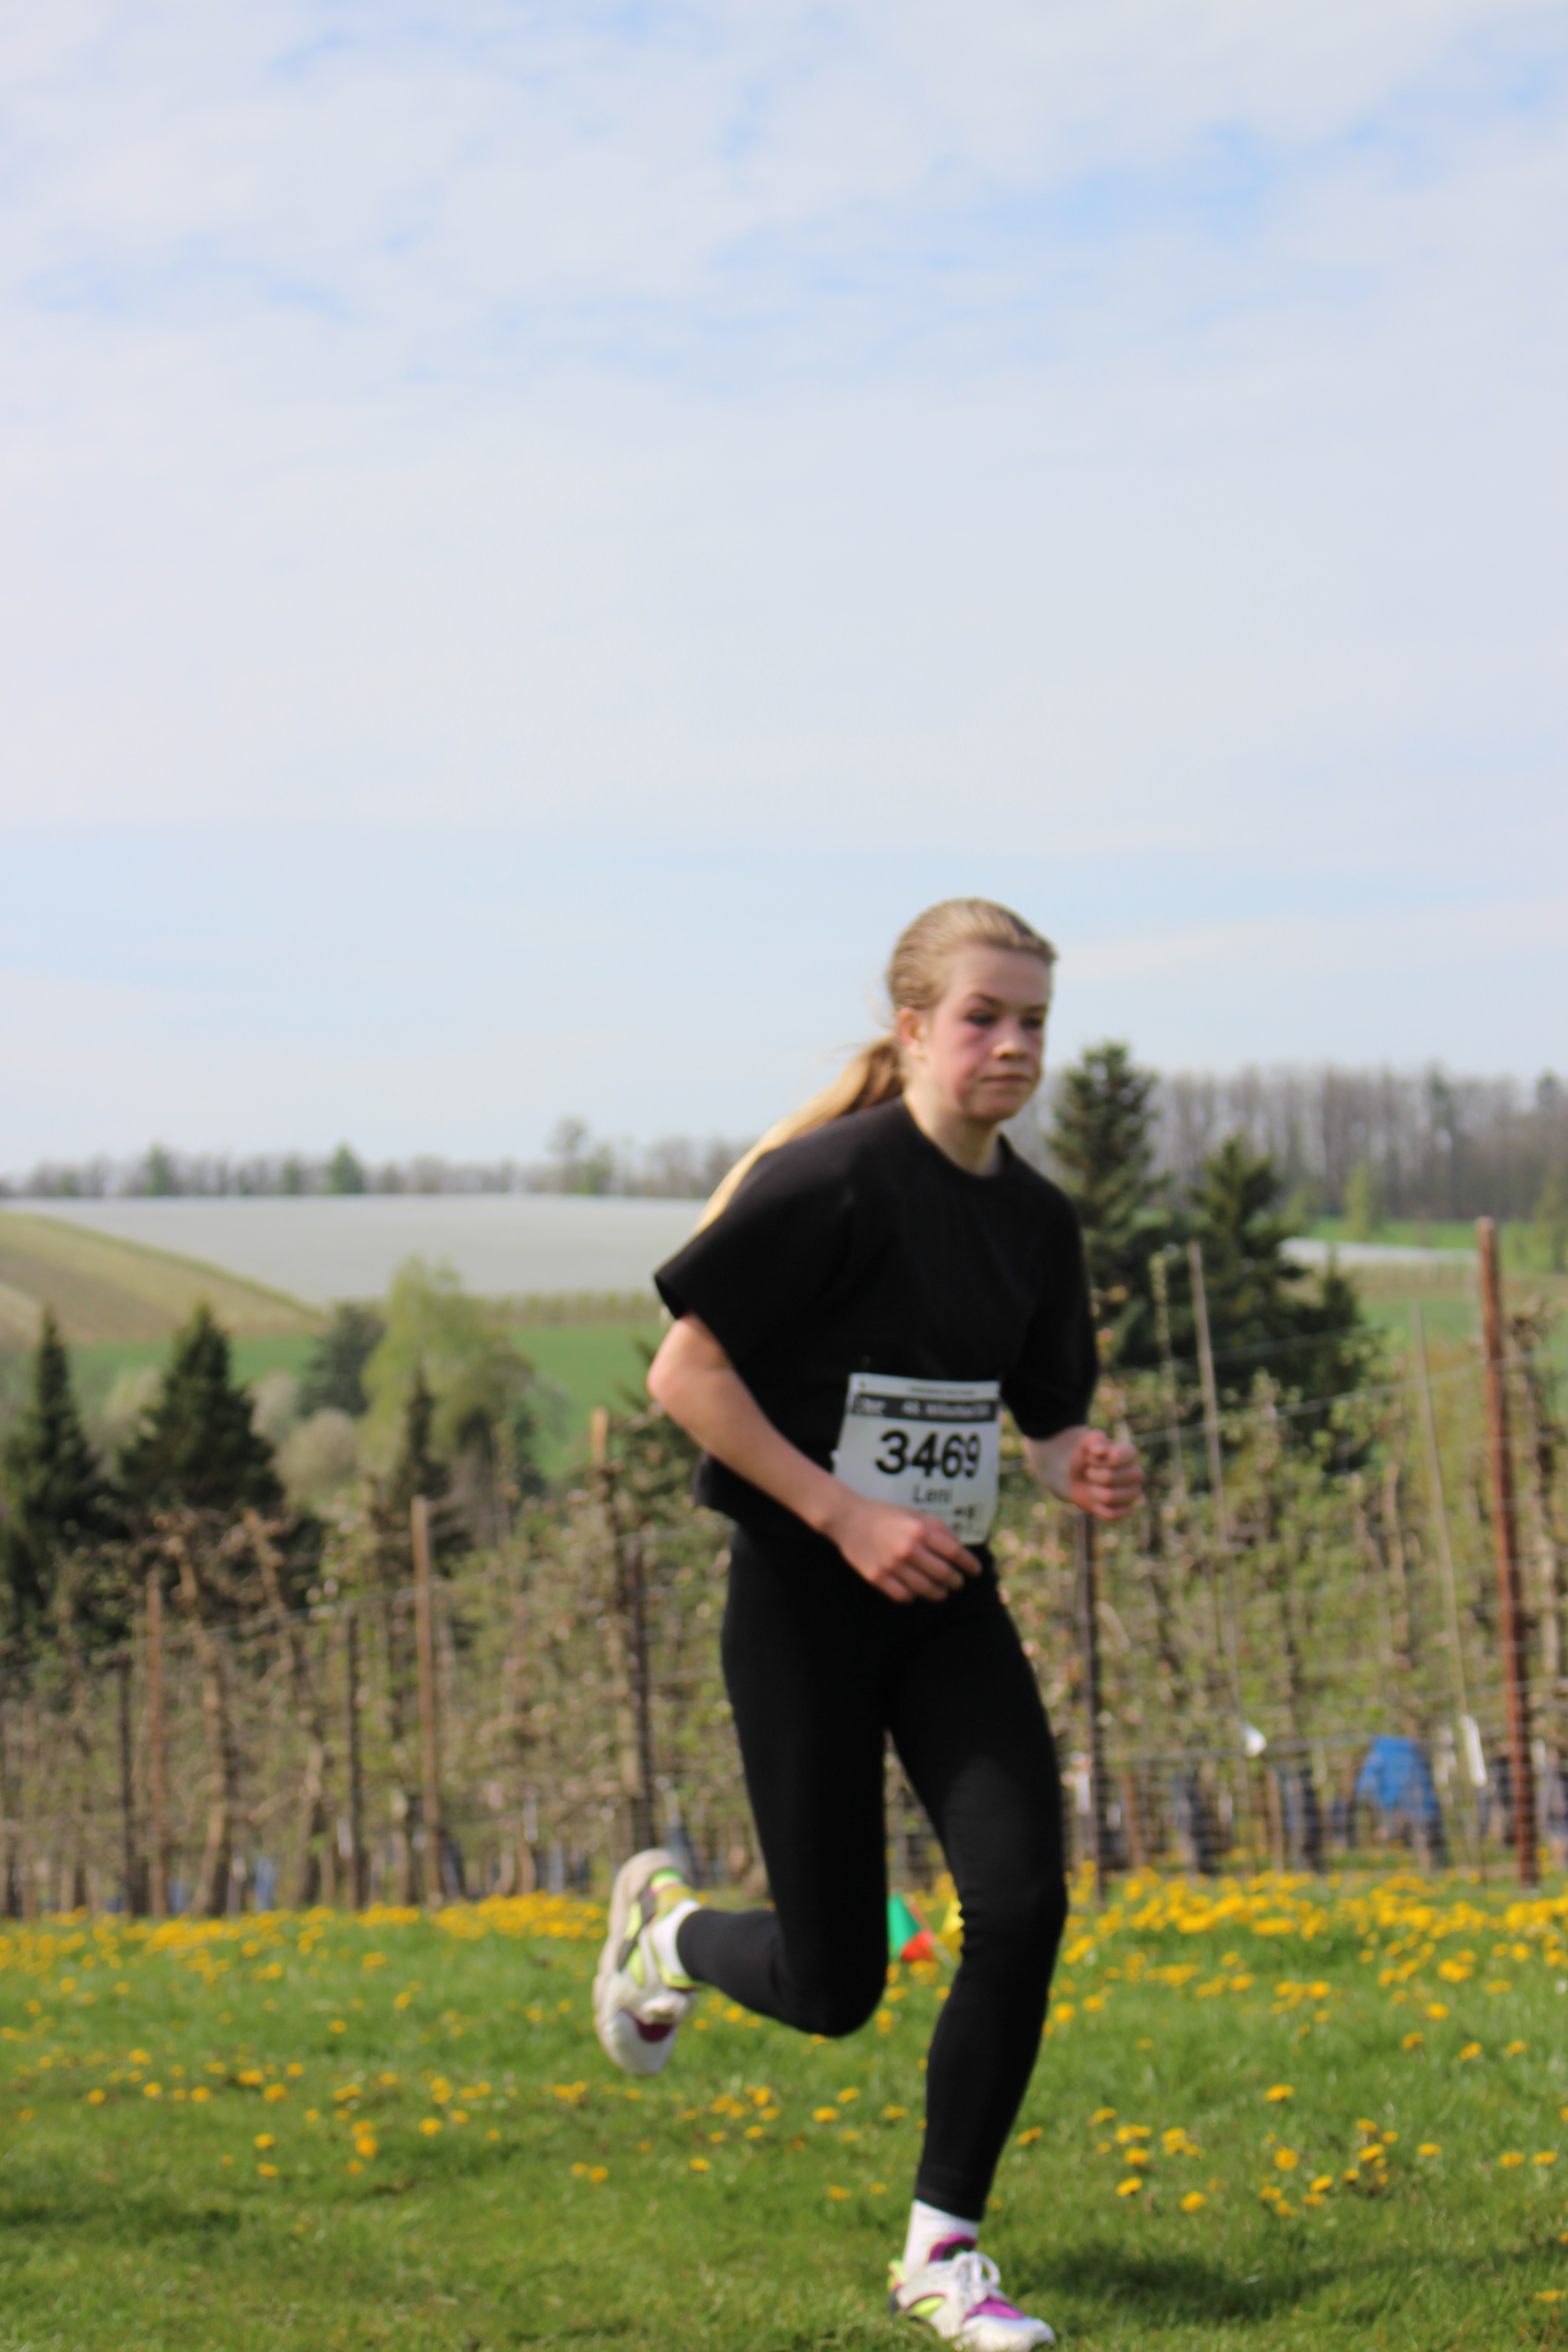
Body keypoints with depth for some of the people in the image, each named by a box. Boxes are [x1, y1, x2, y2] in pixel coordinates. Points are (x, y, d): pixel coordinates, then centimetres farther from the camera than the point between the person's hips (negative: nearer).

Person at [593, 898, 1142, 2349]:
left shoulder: (1036, 1221, 5)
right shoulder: (835, 1181, -16)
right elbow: (684, 1375, -17)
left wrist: (1083, 1468, -8)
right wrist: (845, 1517, -21)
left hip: (950, 1600, 6)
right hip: (806, 1603, -6)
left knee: (1024, 1902, -13)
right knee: (833, 1990, -1)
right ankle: (664, 1925, 36)